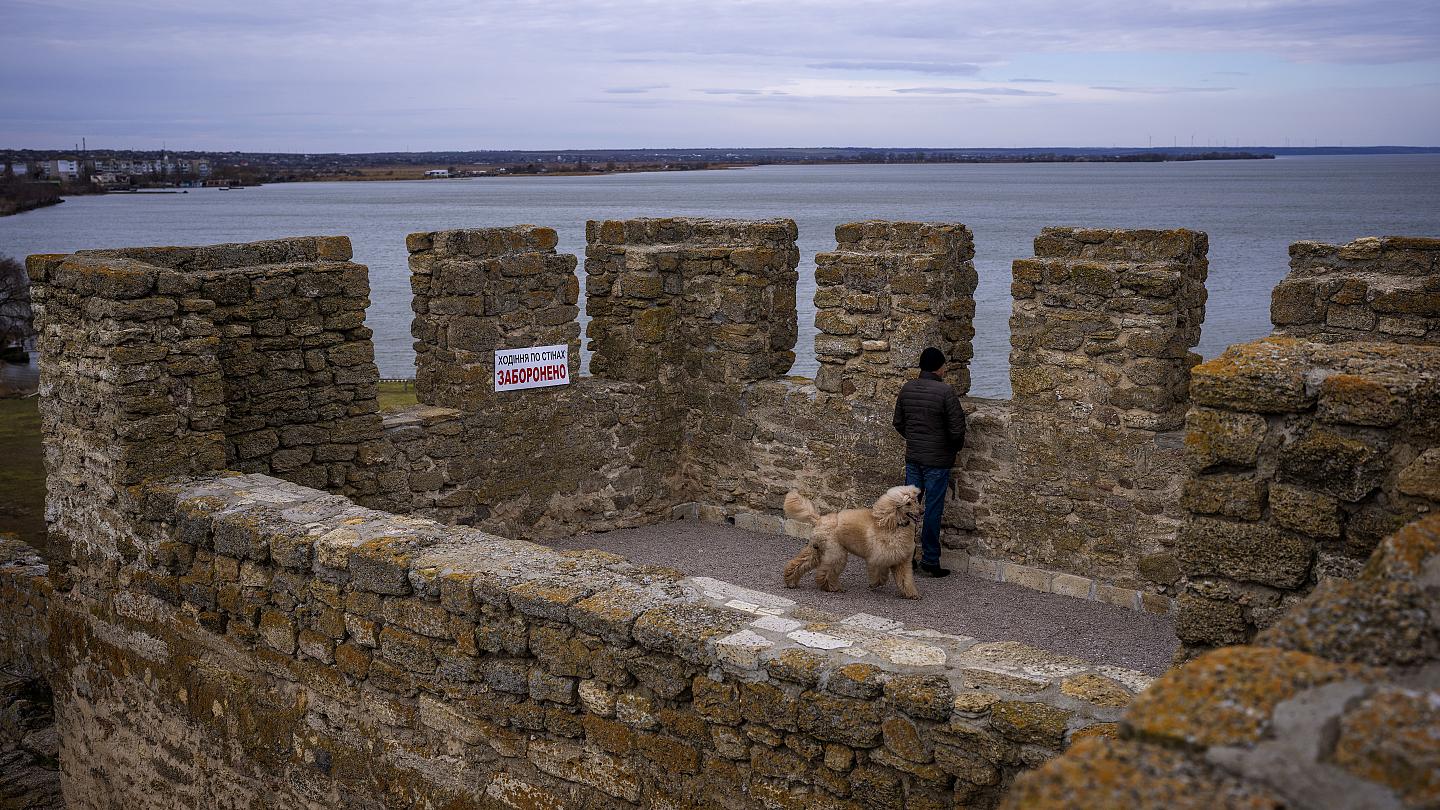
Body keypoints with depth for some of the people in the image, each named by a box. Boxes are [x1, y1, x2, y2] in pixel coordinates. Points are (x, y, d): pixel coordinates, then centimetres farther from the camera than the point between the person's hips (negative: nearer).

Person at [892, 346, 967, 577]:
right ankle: (930, 560, 8)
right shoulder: (945, 391, -16)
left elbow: (898, 422, 11)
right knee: (933, 509, 2)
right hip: (937, 460, -5)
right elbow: (957, 429, -15)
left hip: (912, 457, 5)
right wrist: (956, 447, 5)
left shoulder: (907, 389, 2)